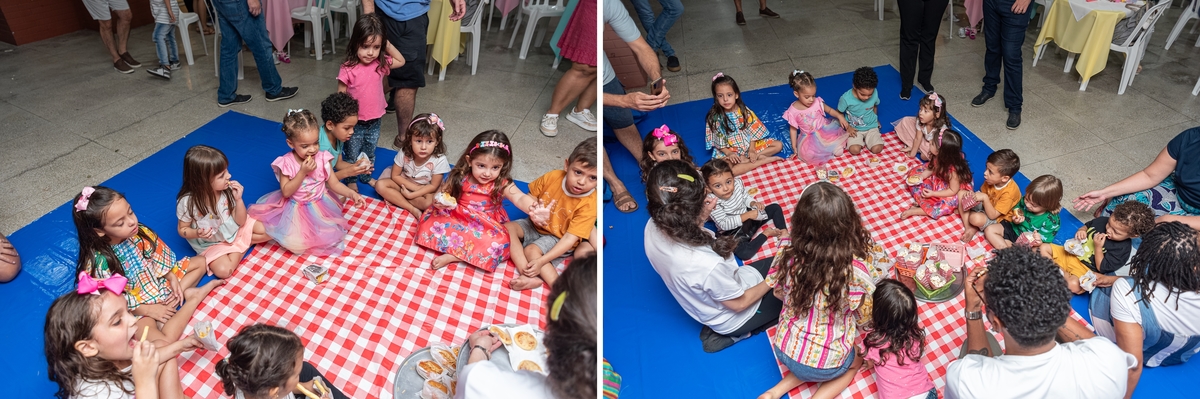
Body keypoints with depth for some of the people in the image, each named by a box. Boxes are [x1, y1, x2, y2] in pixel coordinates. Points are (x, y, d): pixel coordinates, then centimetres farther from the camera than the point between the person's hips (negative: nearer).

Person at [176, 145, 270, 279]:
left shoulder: (227, 190, -23)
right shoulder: (187, 202, -28)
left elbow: (240, 221, -13)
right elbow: (182, 229, -11)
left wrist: (238, 199, -29)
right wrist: (197, 233, -34)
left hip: (236, 229, 2)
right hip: (212, 244, -2)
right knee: (223, 270, -22)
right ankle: (245, 243, 0)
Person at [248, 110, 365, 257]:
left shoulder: (322, 159, -12)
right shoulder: (287, 162, -16)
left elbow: (334, 184, -6)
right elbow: (286, 192, -16)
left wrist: (351, 193, -25)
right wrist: (303, 172, -26)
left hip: (320, 207, 2)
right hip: (295, 210, -1)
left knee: (330, 238, -13)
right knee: (294, 243, -18)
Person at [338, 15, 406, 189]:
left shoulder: (381, 64, -9)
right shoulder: (347, 69, -21)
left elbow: (401, 61, 9)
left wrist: (388, 45, -7)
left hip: (375, 121, 4)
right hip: (355, 123, -4)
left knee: (370, 154, 24)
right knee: (352, 155, 16)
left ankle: (366, 177, 46)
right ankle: (351, 180, 38)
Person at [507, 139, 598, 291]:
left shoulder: (589, 204, -28)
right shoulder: (552, 177, -18)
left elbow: (570, 238, -28)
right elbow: (531, 196, 1)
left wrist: (541, 261, -33)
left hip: (557, 238, -5)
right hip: (536, 225, 5)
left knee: (531, 251, -27)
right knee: (507, 228, -16)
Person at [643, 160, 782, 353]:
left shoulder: (653, 228, -25)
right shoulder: (707, 264, -43)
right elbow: (739, 303, -23)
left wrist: (701, 216, -20)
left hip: (701, 301, 6)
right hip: (733, 318, -6)